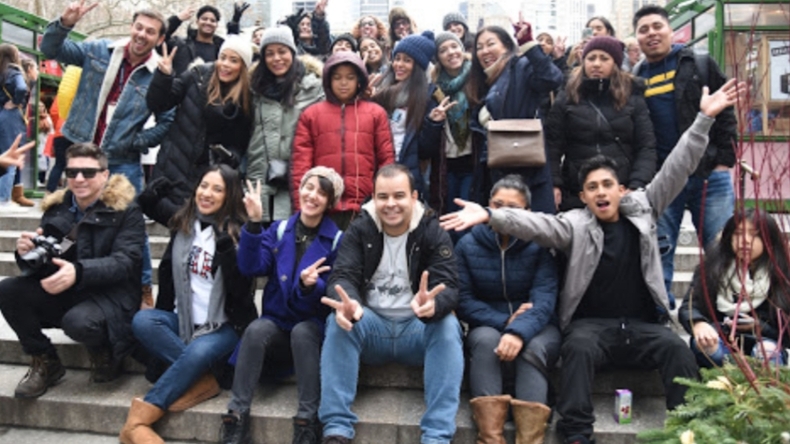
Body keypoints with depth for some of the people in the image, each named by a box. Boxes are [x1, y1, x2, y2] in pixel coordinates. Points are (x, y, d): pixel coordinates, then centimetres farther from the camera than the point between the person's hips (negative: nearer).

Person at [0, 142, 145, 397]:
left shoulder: (126, 210, -9)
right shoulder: (56, 207, 7)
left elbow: (124, 262, -21)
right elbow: (41, 264, 7)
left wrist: (78, 272, -37)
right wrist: (27, 254, -18)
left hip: (111, 295, -6)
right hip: (64, 293, 6)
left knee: (77, 322, -36)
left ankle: (103, 352, 2)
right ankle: (45, 362, 3)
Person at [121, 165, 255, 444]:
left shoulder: (238, 232, -7)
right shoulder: (182, 225, 7)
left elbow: (240, 290, -17)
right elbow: (167, 272, 14)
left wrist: (226, 246, -28)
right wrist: (165, 319, 6)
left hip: (224, 325, -5)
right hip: (183, 320, 5)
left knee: (198, 352, -34)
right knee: (141, 321, -22)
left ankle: (137, 421, -25)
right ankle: (203, 379, -24)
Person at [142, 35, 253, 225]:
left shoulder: (247, 97, -4)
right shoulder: (198, 77, -2)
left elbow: (241, 143, 0)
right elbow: (157, 105, 0)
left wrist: (232, 158, -20)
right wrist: (164, 75, -14)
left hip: (212, 174, -1)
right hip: (176, 165, 2)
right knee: (155, 207, 1)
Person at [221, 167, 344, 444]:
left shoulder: (337, 239, -2)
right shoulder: (279, 230, 7)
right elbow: (251, 267, -7)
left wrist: (312, 285, -30)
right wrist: (254, 223, -19)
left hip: (314, 325, -2)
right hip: (276, 321, 2)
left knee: (302, 332, -35)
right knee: (256, 330, -30)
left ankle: (308, 420, -30)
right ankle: (236, 416, -26)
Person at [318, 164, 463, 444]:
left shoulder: (434, 233, -5)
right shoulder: (358, 230, -1)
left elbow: (449, 286, -17)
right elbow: (342, 276, -14)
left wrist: (433, 305, -43)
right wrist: (347, 303, -40)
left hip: (418, 329, 0)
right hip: (370, 327, 1)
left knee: (448, 325, -30)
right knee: (339, 321, -28)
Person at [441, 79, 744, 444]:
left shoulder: (641, 209, 8)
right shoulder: (574, 225, -1)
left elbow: (677, 168, 5)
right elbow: (535, 223, -17)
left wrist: (704, 119, -2)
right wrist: (490, 215, -34)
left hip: (642, 325, 3)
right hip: (591, 324, -2)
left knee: (677, 348, -24)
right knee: (578, 348, -32)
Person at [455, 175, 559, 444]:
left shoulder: (540, 245, -5)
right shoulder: (468, 245, -1)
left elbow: (544, 299, -17)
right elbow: (463, 300, -5)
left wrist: (518, 331, -36)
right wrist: (504, 322, -18)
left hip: (536, 328, 0)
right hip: (488, 326, 0)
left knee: (533, 349, -33)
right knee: (486, 340, -33)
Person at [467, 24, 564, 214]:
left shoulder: (522, 67, -4)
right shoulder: (485, 83, 19)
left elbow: (552, 79, -25)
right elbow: (478, 127, 19)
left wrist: (528, 43, -26)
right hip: (498, 174, 8)